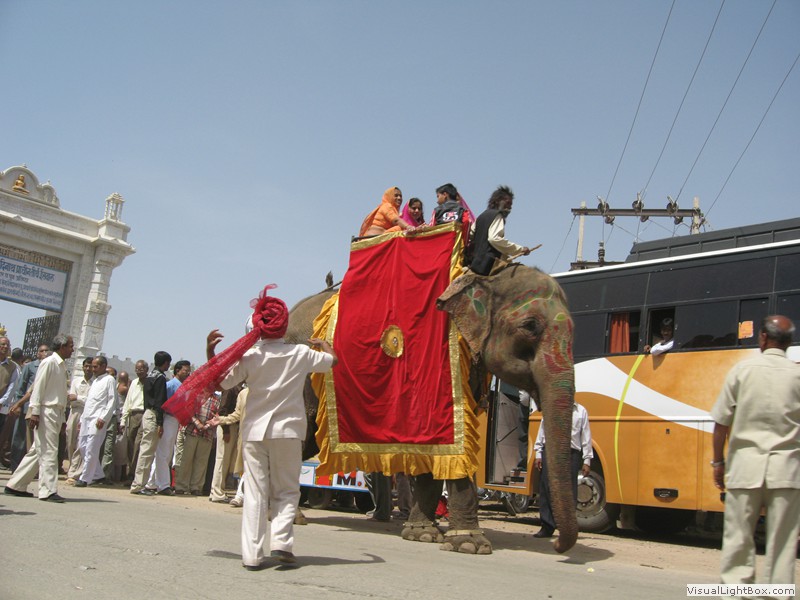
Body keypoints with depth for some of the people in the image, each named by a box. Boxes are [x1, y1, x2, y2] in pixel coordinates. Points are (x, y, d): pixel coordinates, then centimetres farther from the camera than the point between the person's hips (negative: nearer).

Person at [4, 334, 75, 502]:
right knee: (48, 451, -8)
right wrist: (35, 412, -19)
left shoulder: (62, 365, 17)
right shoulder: (49, 362, -8)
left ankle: (15, 485, 21)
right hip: (46, 412, -9)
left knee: (38, 451, 12)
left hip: (56, 413, 9)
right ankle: (48, 490, -5)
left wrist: (62, 418, 17)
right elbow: (38, 387, -13)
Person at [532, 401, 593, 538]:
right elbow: (542, 431, 15)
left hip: (571, 454, -1)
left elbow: (586, 437, 9)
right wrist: (538, 454, 10)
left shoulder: (581, 411, 10)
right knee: (547, 490, 1)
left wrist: (586, 460, 4)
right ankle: (547, 527, 9)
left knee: (569, 492, -2)